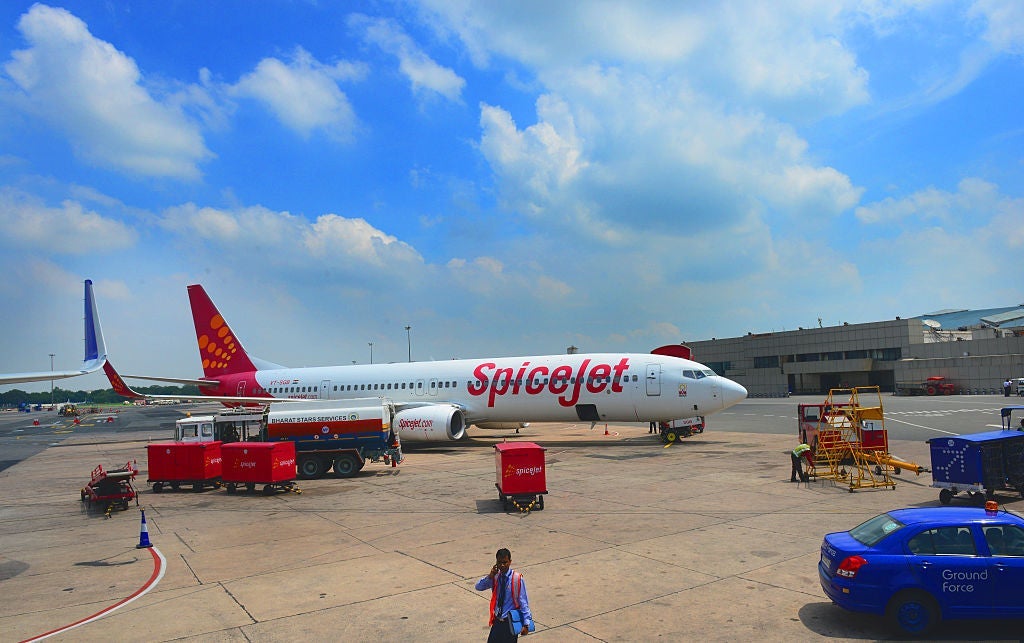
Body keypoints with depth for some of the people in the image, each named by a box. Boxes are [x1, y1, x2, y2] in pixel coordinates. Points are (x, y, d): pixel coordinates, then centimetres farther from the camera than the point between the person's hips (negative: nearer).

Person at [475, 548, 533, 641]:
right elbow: (478, 587, 0)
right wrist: (490, 576, -15)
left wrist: (526, 624, -18)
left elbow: (523, 602, -13)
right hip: (497, 621, 5)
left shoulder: (517, 578, -14)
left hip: (511, 622, -4)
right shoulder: (495, 577, 1)